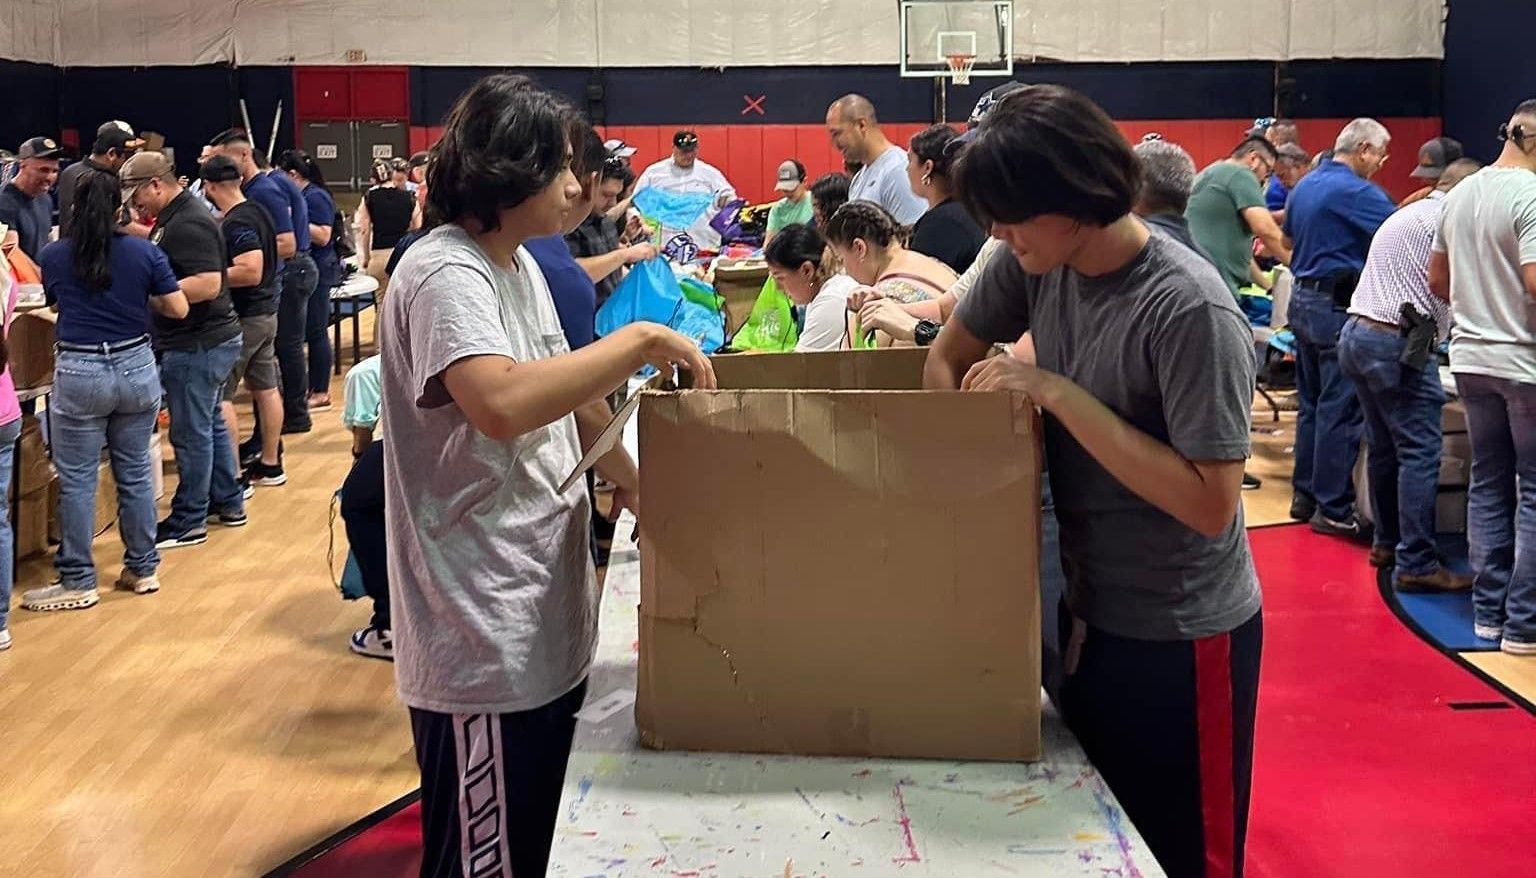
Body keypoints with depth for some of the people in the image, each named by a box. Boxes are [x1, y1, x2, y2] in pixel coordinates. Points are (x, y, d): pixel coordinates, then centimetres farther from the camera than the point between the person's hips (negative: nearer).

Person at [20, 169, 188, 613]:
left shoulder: (53, 256, 0)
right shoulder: (145, 252, -2)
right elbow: (178, 308, -1)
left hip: (79, 374, -2)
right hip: (136, 368, 2)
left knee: (77, 480, 5)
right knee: (135, 472, 13)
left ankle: (77, 582, 10)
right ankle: (143, 568, 21)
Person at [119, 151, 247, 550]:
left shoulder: (187, 225, -19)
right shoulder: (173, 219, 13)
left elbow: (208, 284, -28)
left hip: (197, 345, -11)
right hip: (211, 339, 11)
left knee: (191, 432, -2)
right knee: (209, 424, 19)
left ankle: (188, 522, 7)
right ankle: (227, 503, 30)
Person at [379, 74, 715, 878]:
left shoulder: (518, 264, 10)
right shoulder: (445, 275, -19)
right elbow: (501, 404, -38)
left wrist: (638, 486, 19)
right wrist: (640, 342, -28)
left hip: (544, 616, 10)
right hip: (484, 642, -9)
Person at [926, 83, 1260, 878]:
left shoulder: (1189, 311, -26)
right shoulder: (1037, 261, -5)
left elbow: (1210, 503, -28)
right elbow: (949, 355, 11)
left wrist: (1060, 395, -28)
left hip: (1180, 636, -7)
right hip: (1087, 609, 7)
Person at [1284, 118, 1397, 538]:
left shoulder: (1305, 185, 13)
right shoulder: (1356, 192, -15)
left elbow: (1288, 236, 27)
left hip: (1303, 297, 9)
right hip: (1338, 304, -9)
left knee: (1311, 404, 15)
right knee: (1341, 411, -5)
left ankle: (1305, 494, 20)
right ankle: (1333, 509, -3)